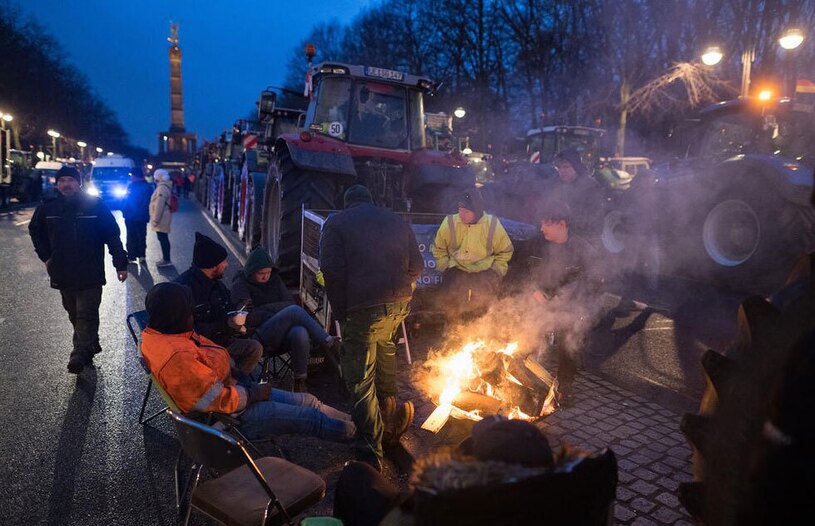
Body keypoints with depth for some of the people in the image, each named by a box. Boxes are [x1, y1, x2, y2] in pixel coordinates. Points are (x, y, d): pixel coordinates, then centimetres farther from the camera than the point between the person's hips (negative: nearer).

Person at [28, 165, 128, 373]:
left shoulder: (95, 205, -9)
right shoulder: (47, 207, 2)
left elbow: (112, 235, -6)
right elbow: (35, 231, 20)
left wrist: (120, 264, -7)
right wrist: (45, 256, 12)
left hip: (90, 274, -4)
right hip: (62, 274, 5)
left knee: (86, 315, -6)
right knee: (75, 315, 14)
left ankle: (80, 354, -4)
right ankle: (90, 346, 29)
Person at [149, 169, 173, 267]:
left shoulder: (162, 188, -19)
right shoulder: (166, 186, 14)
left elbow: (159, 205, -23)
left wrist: (155, 219, -20)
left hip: (161, 219, -10)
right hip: (163, 218, 10)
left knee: (163, 239, -5)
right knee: (163, 238, 16)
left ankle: (167, 260, 0)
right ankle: (165, 258, 25)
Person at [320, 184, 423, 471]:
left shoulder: (336, 223, 6)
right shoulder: (397, 221, 18)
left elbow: (332, 270, -8)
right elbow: (416, 265, 11)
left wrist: (340, 312, -1)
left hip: (362, 308, -5)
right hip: (399, 305, 5)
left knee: (361, 381, 1)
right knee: (384, 345, 32)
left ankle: (370, 455, 3)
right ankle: (390, 412, 40)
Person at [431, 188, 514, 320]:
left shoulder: (493, 225, -9)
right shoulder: (449, 223, -10)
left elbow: (505, 251, 6)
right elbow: (438, 249, 7)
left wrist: (496, 271, -1)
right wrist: (445, 268, -2)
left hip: (484, 270, 0)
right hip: (456, 269, 0)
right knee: (452, 296, -15)